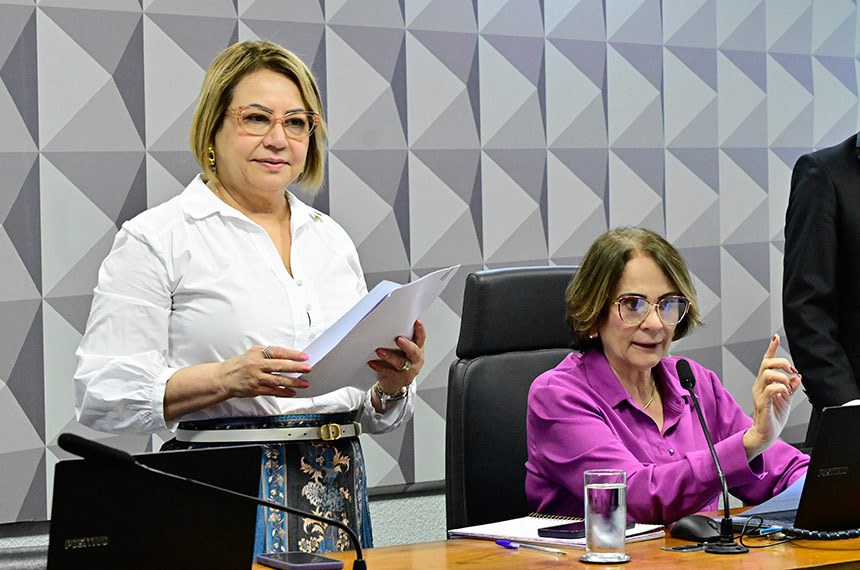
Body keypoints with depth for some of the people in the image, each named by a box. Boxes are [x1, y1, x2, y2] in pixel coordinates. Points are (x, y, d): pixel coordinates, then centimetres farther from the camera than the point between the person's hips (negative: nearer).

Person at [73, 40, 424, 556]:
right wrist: (227, 378, -23)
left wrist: (394, 384, -4)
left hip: (339, 494, 5)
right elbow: (102, 395, -12)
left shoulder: (332, 239, 15)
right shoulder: (156, 239, -3)